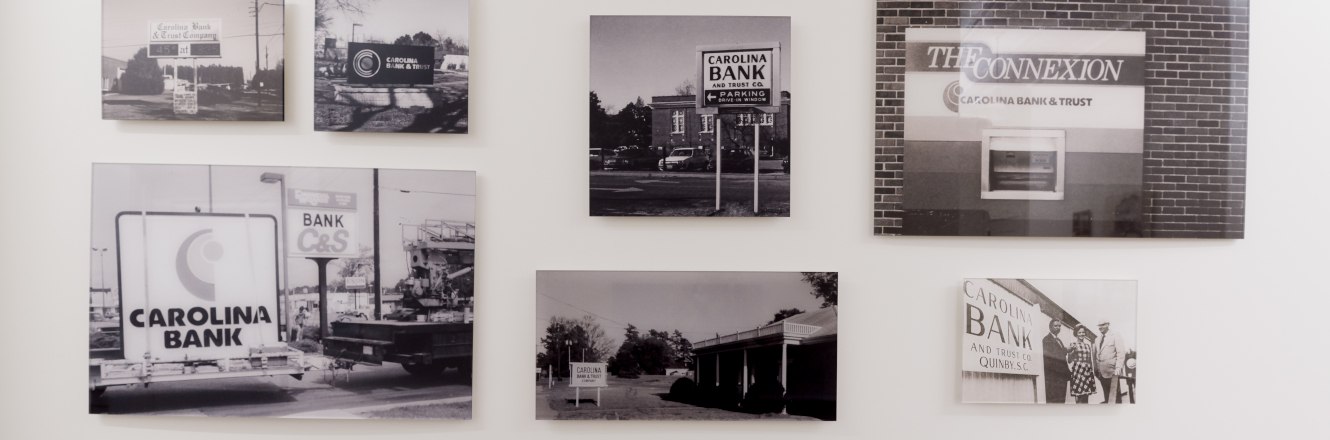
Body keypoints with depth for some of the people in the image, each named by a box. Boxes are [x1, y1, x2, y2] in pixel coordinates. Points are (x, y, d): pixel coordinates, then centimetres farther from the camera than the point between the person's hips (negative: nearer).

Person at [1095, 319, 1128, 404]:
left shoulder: (1115, 336, -3)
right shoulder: (1098, 339, 17)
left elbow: (1121, 352, -10)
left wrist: (1118, 368, -18)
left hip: (1112, 372, -6)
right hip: (1102, 373, 6)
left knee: (1115, 396, -2)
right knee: (1106, 396, 7)